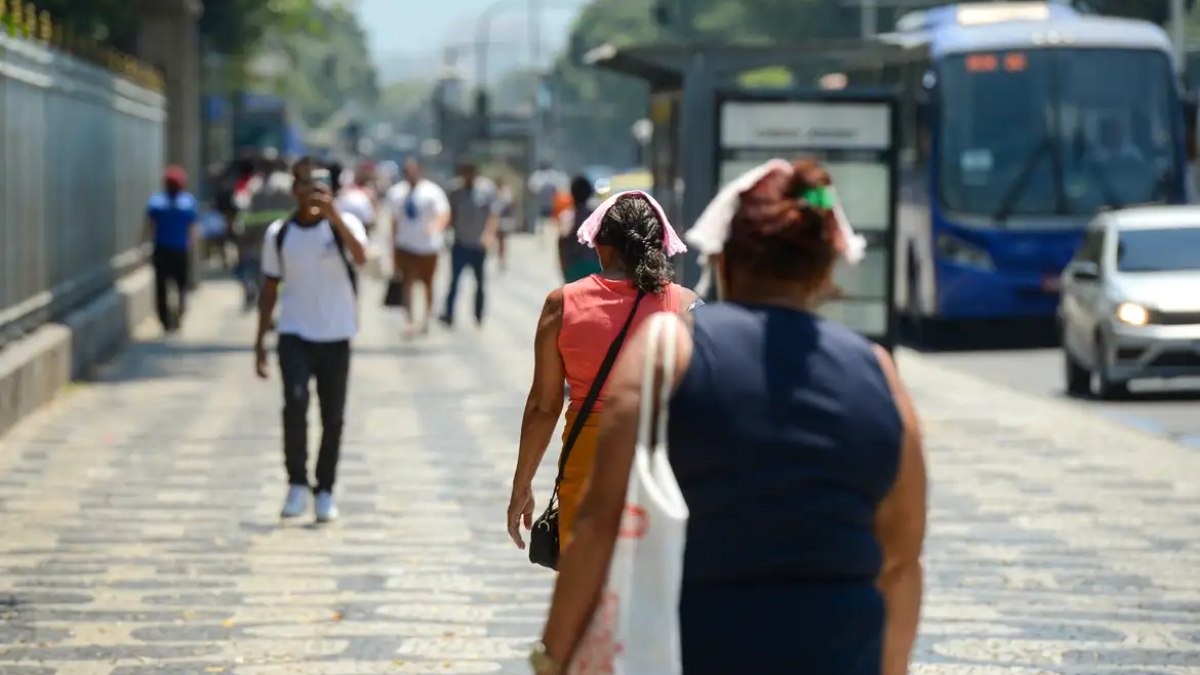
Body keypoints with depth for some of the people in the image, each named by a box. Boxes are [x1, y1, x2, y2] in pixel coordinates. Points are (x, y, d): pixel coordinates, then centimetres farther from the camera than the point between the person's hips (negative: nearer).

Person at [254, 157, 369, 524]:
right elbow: (270, 288, 11)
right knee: (295, 402, -20)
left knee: (332, 417, 4)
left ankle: (325, 492, 18)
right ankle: (297, 485, -9)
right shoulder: (279, 233, 4)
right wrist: (260, 340, 8)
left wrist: (333, 215, -37)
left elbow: (361, 257, -26)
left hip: (335, 336, 0)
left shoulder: (343, 224, -4)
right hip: (293, 334, 0)